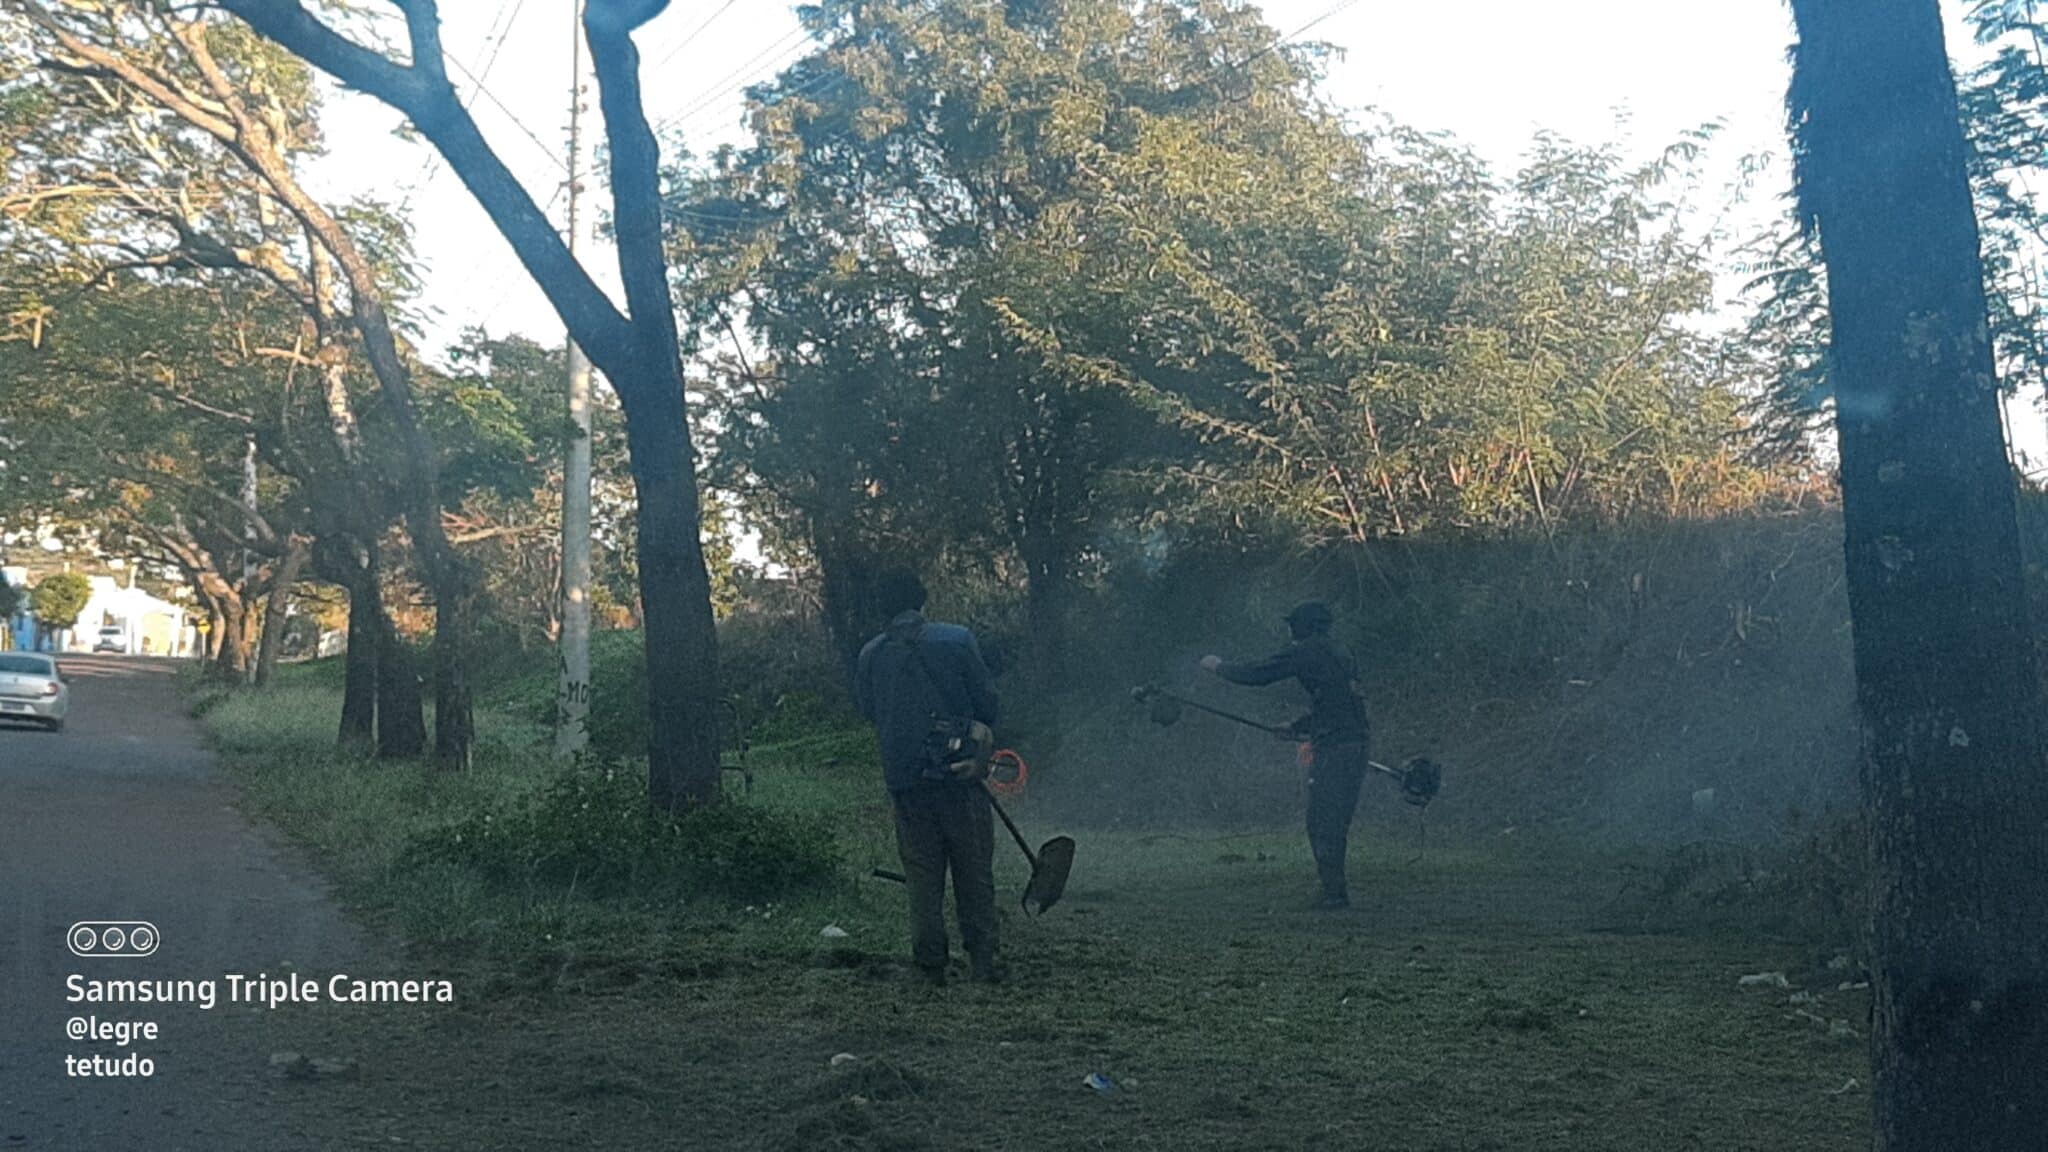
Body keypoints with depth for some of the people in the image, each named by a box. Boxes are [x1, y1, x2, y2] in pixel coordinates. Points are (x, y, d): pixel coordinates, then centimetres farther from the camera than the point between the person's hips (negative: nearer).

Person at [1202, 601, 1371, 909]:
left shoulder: (1306, 652, -6)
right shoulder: (1339, 654, 20)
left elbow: (1256, 674, -5)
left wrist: (1219, 666, 10)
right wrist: (1296, 727, 35)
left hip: (1335, 748, -9)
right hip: (1358, 744, 9)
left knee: (1323, 823, -5)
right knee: (1335, 823, 14)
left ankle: (1335, 892, -5)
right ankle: (1335, 888, 18)